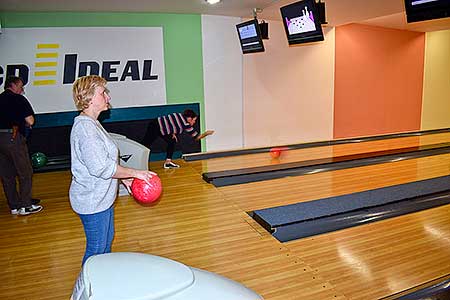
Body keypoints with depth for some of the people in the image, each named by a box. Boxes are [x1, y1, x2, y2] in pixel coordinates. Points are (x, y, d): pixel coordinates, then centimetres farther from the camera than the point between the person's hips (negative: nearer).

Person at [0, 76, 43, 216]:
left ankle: (14, 206, 20)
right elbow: (30, 121, -11)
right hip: (13, 138, -7)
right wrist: (23, 123, 9)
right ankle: (25, 206, 6)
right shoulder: (19, 99, -4)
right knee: (25, 173, 4)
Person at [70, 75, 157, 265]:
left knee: (107, 241, 24)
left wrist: (124, 178, 10)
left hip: (101, 197, 11)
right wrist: (135, 173, -19)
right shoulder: (84, 127, -23)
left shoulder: (91, 123, 9)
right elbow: (101, 167, -28)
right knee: (96, 249, 6)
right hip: (92, 201, -11)